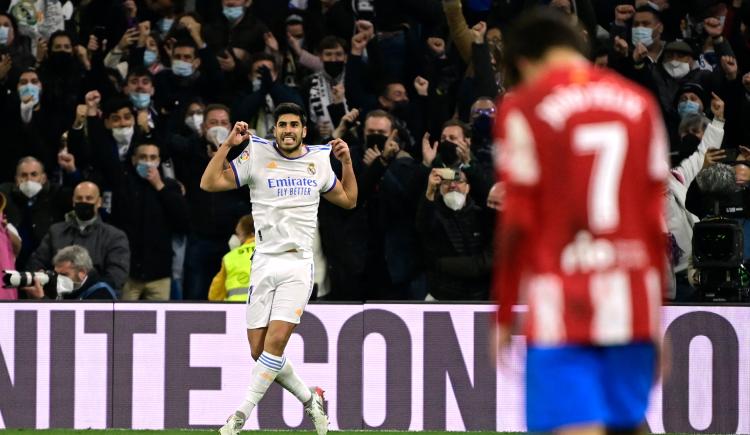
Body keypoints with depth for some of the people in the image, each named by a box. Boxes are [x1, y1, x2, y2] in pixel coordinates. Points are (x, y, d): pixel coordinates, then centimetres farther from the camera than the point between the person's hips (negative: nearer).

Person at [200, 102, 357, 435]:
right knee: (259, 351, -1)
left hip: (299, 264, 0)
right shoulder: (257, 155, 2)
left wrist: (347, 162, 11)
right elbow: (209, 183, -3)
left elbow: (348, 200, 24)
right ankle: (310, 400, 18)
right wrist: (229, 144, -10)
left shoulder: (318, 160, 11)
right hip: (264, 263, 0)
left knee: (276, 341, -16)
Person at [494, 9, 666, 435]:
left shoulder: (523, 107, -2)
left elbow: (517, 225, -4)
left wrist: (504, 318, 4)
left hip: (562, 309, -4)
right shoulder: (642, 104, 11)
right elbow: (658, 221, 10)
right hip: (634, 307, 4)